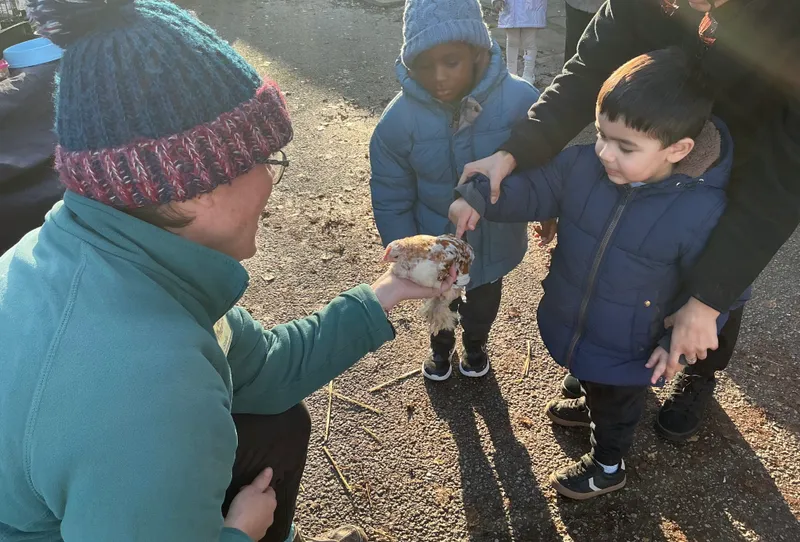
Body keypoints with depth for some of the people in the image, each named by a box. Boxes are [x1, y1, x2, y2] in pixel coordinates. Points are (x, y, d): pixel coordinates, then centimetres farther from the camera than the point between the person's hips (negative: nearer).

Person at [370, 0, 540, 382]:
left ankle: (475, 344, 63)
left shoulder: (519, 99, -28)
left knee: (484, 303, 30)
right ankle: (441, 347, 62)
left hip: (495, 244, 1)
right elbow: (391, 200, -13)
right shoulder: (399, 118, -25)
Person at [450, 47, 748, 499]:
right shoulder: (583, 164, -21)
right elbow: (535, 189, -8)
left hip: (627, 351, -4)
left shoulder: (704, 212, -30)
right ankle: (593, 407, 71)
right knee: (591, 378, 37)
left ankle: (607, 466, 56)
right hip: (568, 321, 5)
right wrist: (479, 197, -24)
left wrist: (677, 342, -21)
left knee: (618, 403, 26)